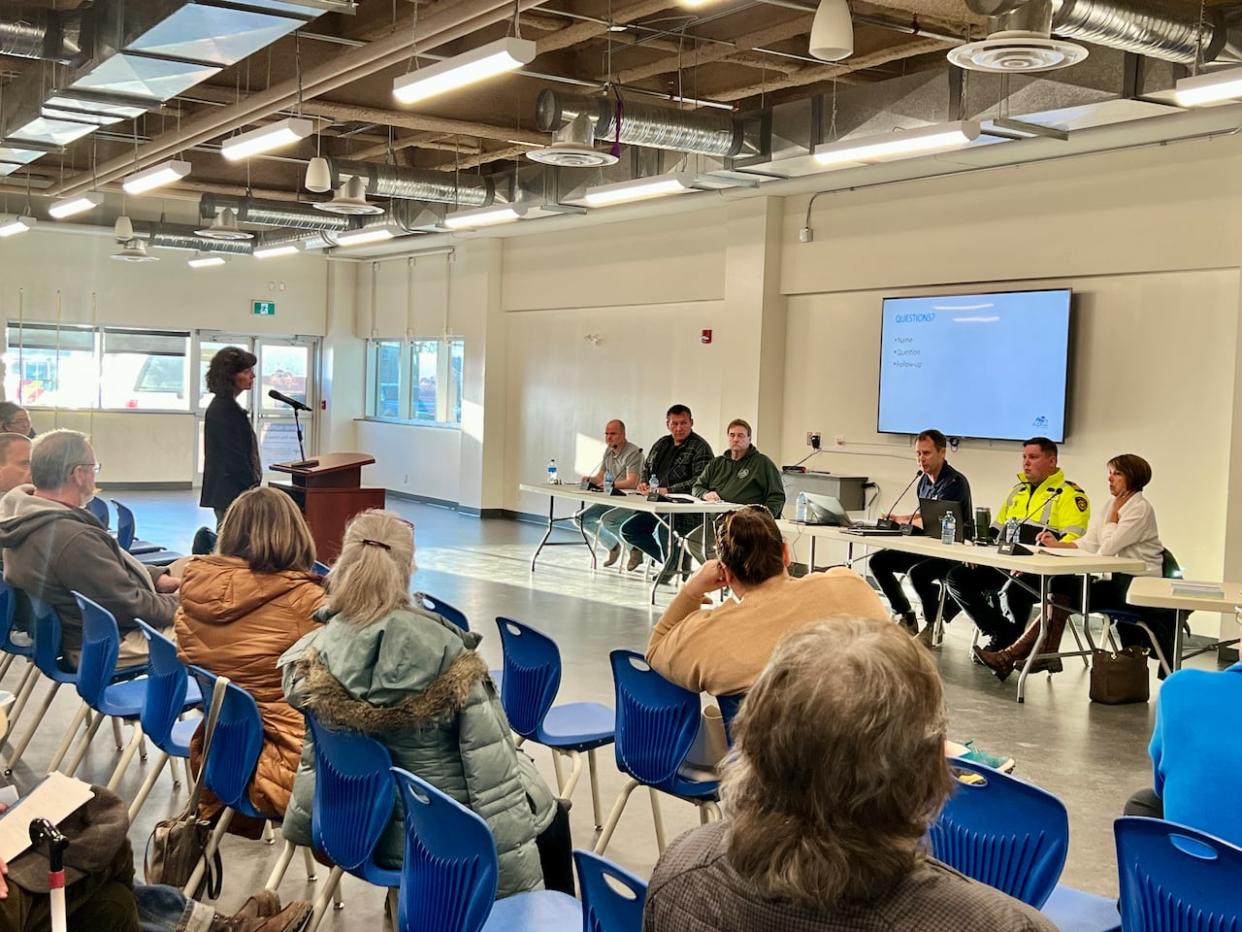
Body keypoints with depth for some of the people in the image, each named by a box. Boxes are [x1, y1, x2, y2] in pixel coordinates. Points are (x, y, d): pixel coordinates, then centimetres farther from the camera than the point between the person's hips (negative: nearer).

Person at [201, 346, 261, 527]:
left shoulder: (225, 405, 16)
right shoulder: (223, 409, -15)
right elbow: (233, 456, -19)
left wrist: (251, 484, 17)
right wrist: (252, 487, -17)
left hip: (227, 492, 10)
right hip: (232, 492, -10)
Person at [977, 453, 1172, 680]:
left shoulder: (1141, 509, -10)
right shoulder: (1114, 505, 17)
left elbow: (1108, 547, -18)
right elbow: (1088, 544, 8)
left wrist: (1115, 511, -8)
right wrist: (1057, 544, -7)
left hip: (1139, 588, -8)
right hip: (1119, 582, 8)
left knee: (1065, 588, -20)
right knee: (1061, 586, -13)